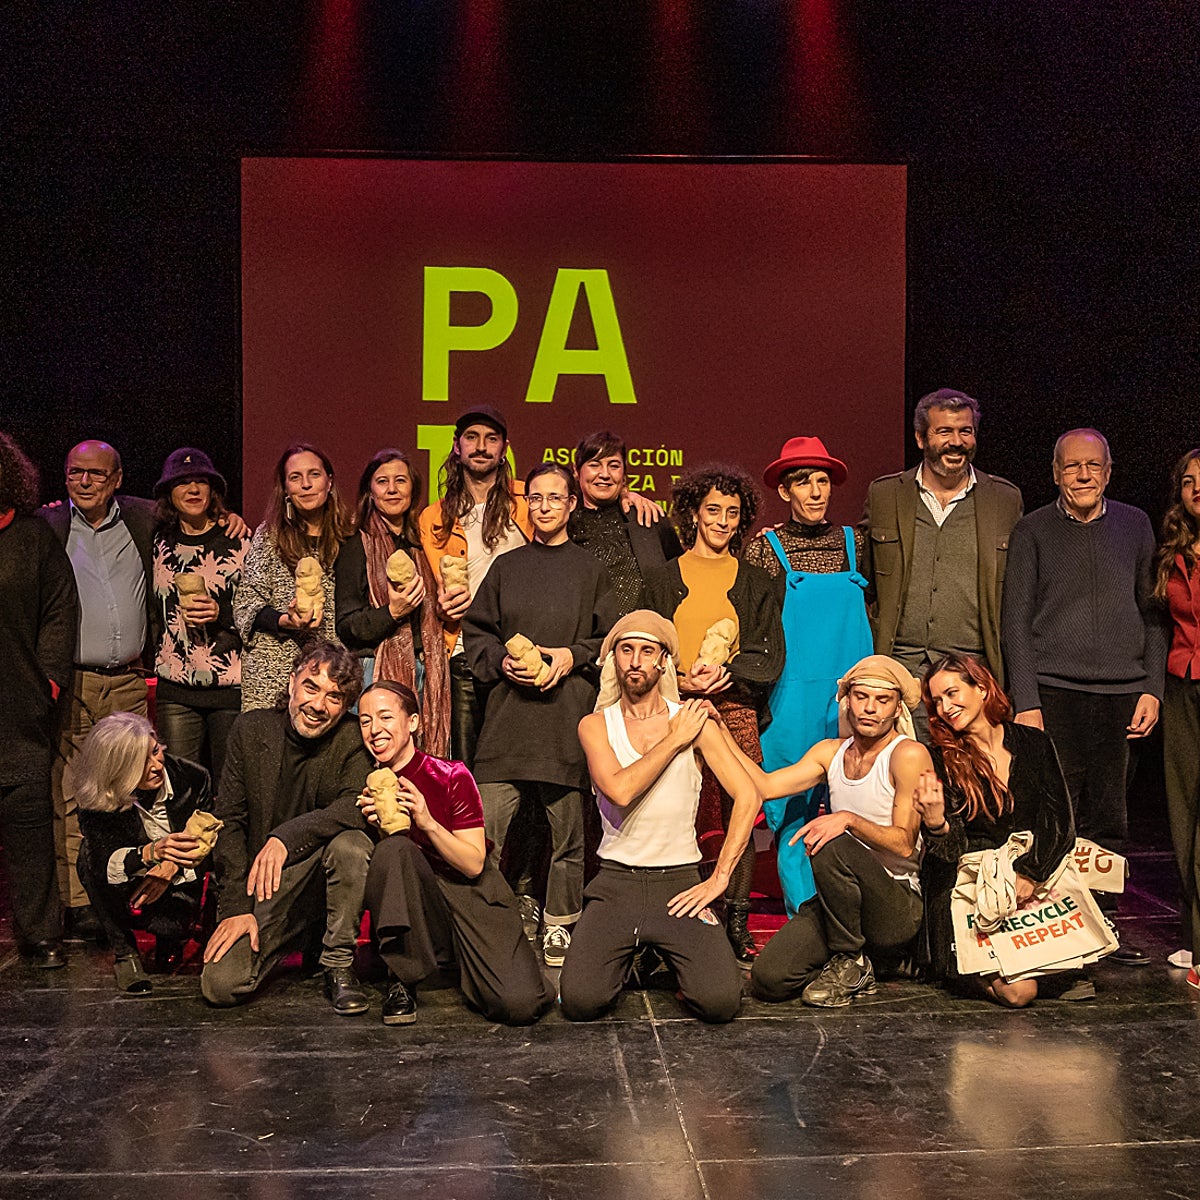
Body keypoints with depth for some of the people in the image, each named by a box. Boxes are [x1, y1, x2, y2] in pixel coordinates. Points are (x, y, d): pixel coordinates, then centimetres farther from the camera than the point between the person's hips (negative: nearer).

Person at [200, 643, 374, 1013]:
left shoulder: (352, 739, -7)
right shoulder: (251, 729, -1)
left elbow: (357, 808, -23)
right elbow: (229, 822, -1)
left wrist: (286, 838, -34)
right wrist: (236, 907, -9)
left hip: (323, 881, -1)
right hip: (259, 888, 2)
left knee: (351, 844, -33)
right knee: (220, 985, -17)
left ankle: (339, 966, -12)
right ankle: (290, 942, 17)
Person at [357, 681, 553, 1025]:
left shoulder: (451, 777, -9)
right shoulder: (369, 787, 1)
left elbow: (474, 864, -10)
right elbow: (375, 868, 4)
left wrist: (427, 822, -24)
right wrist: (378, 827, -16)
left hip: (470, 895, -2)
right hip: (412, 910, 2)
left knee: (519, 1004, -25)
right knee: (394, 849, -31)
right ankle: (401, 980, -17)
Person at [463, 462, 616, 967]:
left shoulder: (590, 570, 11)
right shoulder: (506, 567, 15)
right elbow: (475, 632, 14)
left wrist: (573, 656, -6)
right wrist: (503, 662, -3)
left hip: (567, 714, -1)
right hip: (508, 714, 1)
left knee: (567, 825, 2)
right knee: (484, 826, -7)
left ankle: (559, 929, 14)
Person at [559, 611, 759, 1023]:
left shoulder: (692, 720, 2)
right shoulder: (595, 725, 2)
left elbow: (747, 796, -4)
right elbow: (620, 790, -18)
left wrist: (719, 877, -11)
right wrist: (674, 740, -10)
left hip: (680, 881, 0)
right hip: (616, 881, 0)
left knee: (721, 1001, -19)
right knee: (579, 1000, -19)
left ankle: (670, 953, 16)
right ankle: (628, 953, 16)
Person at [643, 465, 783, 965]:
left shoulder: (755, 582, 14)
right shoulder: (665, 579, 12)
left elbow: (770, 658, 7)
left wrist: (724, 672, -10)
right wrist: (683, 681, -9)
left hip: (737, 712, 1)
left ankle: (736, 922, 10)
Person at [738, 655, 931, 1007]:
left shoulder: (908, 754, -8)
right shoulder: (830, 751, 12)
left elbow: (904, 844, -14)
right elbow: (766, 785, 2)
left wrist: (849, 819, -30)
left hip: (900, 909, -5)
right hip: (846, 900, 5)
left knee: (833, 847, -34)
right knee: (768, 979, -18)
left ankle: (851, 962, -12)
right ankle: (850, 965, 11)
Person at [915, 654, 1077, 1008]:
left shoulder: (1033, 743, 3)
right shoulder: (942, 762, -5)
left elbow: (1061, 820, -3)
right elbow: (953, 850, -13)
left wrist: (1030, 875, -19)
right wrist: (935, 821, -37)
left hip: (1035, 879, 4)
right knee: (1018, 991, -25)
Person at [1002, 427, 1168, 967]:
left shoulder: (1134, 526, 12)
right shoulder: (1032, 531, 5)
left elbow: (1153, 613, 13)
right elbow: (1016, 620, 2)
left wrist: (1152, 689, 4)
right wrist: (1025, 702, -6)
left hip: (1122, 691, 2)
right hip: (1053, 690, -2)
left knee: (1109, 818, 5)